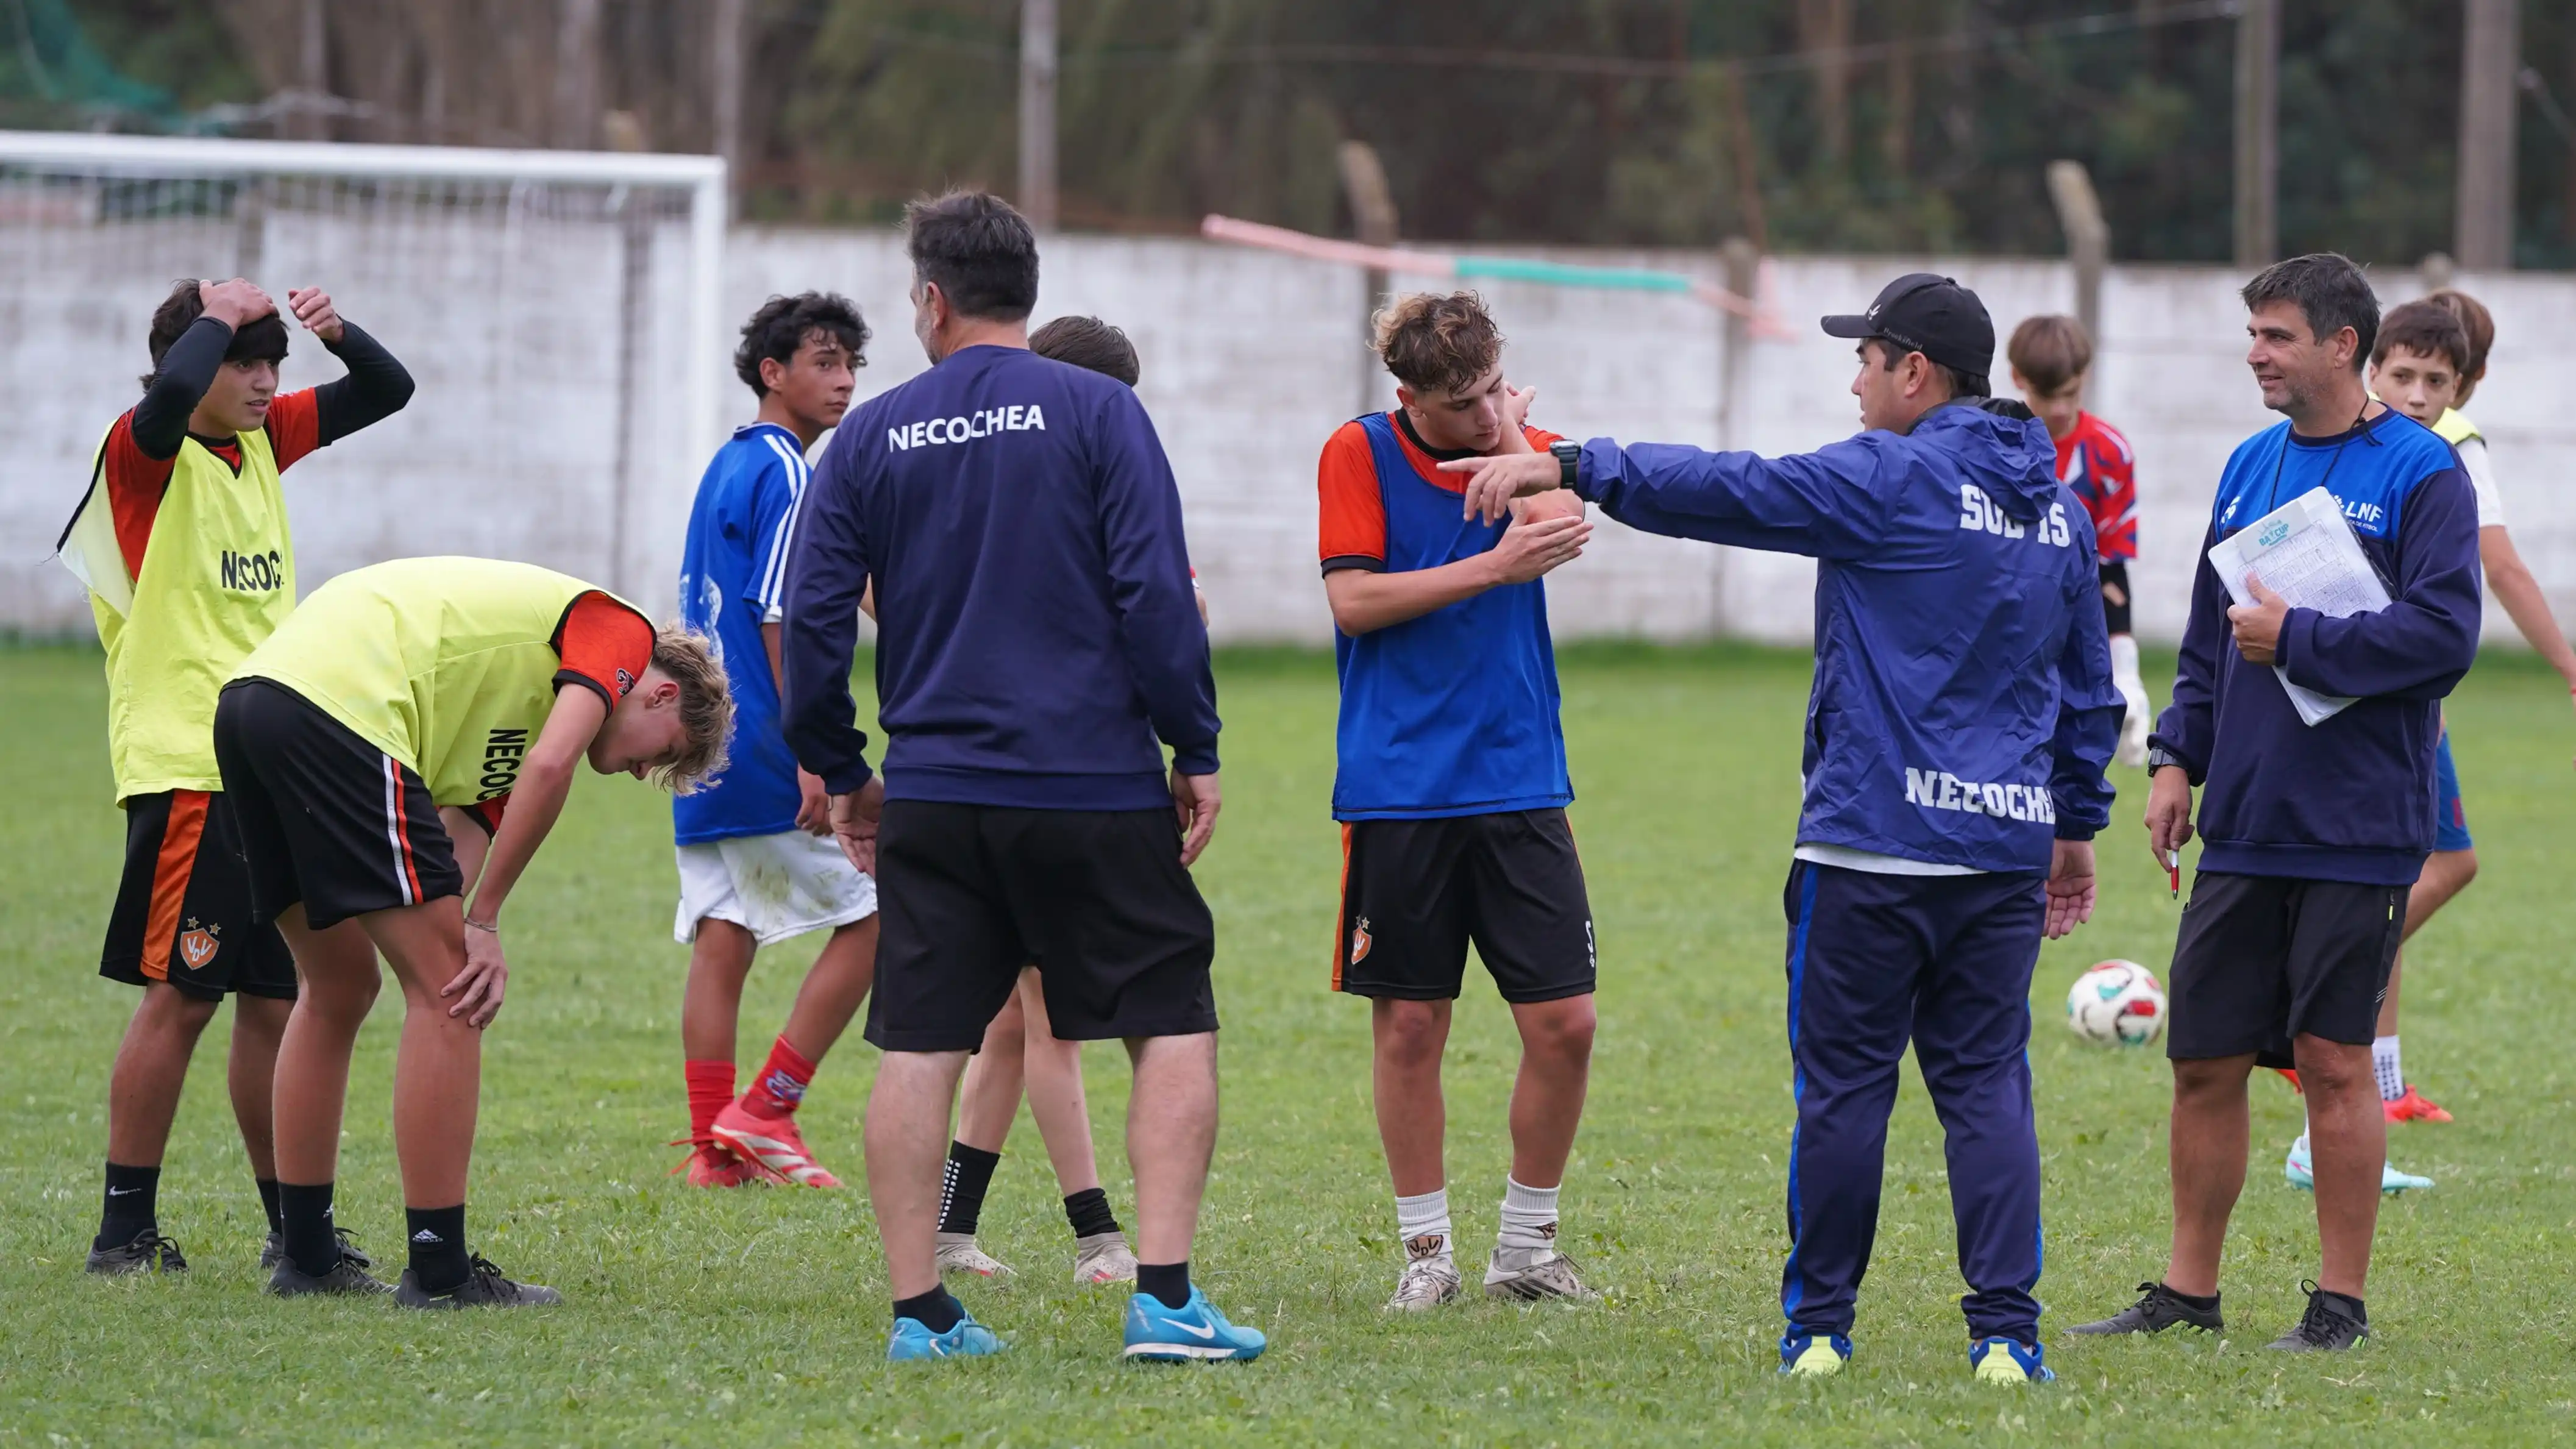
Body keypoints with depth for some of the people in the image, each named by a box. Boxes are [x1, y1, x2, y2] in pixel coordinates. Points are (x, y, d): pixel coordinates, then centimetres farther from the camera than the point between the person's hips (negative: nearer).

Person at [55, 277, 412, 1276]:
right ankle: (125, 1229, -3)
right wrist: (219, 315, -15)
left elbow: (387, 391, 21)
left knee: (275, 999, 10)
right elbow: (172, 394, -32)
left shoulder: (265, 441, 14)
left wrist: (337, 330, 2)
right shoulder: (145, 453, -8)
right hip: (186, 769, -7)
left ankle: (293, 1227, 15)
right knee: (179, 996, -8)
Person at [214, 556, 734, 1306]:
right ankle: (438, 1271, 0)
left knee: (338, 989, 22)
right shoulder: (617, 631, 9)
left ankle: (306, 1256, 28)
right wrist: (483, 923, -3)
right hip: (341, 705, -10)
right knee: (442, 988, -2)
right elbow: (549, 764, -9)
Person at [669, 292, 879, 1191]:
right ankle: (767, 1112, -3)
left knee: (721, 942, 6)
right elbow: (778, 618, -18)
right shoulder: (783, 474, -11)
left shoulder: (727, 467, 17)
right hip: (762, 748, -9)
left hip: (704, 747, 9)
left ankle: (712, 1148, 4)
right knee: (869, 915, 0)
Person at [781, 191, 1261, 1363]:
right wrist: (1196, 753, 0)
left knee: (919, 1047, 6)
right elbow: (1156, 596, -8)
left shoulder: (872, 437, 5)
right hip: (1096, 785, -2)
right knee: (1175, 1029, 4)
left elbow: (812, 620, 5)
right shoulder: (1096, 413, -3)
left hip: (932, 797, 2)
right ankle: (1165, 1297, -6)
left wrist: (842, 773, 17)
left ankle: (919, 1311, 4)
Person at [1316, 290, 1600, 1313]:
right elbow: (1354, 599, -11)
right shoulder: (1360, 454, -1)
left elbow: (1564, 530, -13)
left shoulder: (1525, 450, 7)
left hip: (1521, 787, 3)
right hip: (1398, 794, -3)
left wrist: (1514, 437, -6)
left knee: (1564, 1022, -2)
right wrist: (1492, 568, -16)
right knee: (1409, 1026, 1)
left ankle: (1527, 1247, 13)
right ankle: (1426, 1249, 14)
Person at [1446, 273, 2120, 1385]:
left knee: (1843, 1084, 2)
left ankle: (1818, 1326, 7)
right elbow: (2089, 686, 21)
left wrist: (1571, 468, -12)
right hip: (2006, 848, 6)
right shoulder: (2057, 506, 14)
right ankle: (2007, 1334, -3)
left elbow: (1730, 490, -15)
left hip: (1872, 844, -6)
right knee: (1986, 1085, 5)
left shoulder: (1892, 480, -8)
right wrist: (2077, 824, 29)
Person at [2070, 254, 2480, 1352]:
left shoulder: (2420, 473, -7)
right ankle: (2187, 1292, 17)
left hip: (2355, 834, -6)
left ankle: (2341, 1305, 7)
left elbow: (2443, 636, -15)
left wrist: (2296, 642, -15)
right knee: (2203, 1061, 6)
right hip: (2243, 827, 6)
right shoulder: (2252, 467, 13)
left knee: (2334, 1065, -2)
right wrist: (2178, 756, 9)